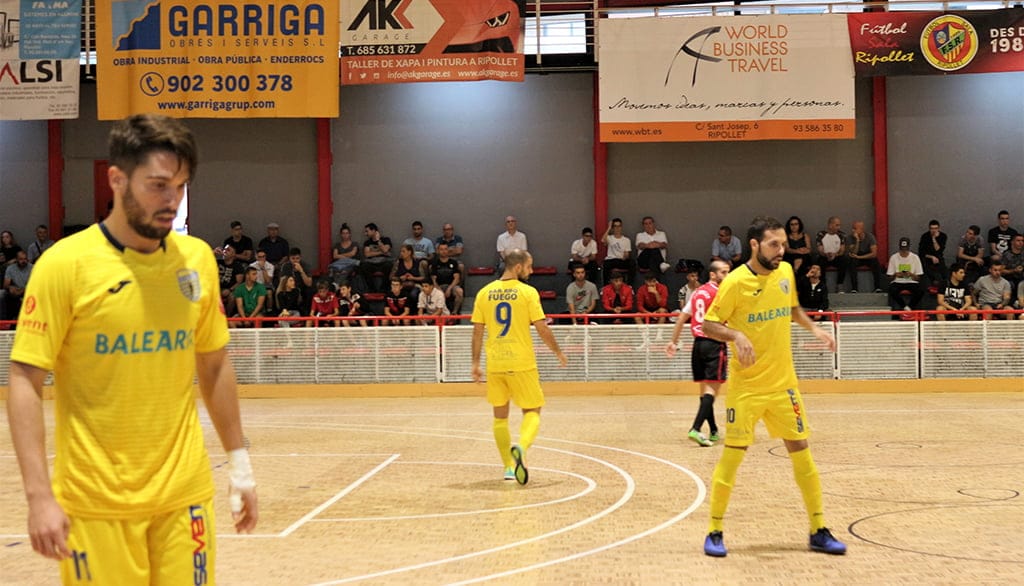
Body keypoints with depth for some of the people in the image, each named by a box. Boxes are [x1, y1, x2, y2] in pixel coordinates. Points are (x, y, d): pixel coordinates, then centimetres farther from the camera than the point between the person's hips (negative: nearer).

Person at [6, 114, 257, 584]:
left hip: (185, 493, 3)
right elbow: (24, 381, -9)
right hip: (95, 502, -3)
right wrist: (39, 495, -16)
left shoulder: (198, 258, 3)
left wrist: (238, 461, 12)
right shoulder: (65, 264, -9)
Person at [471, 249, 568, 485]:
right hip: (521, 363, -3)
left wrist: (475, 363, 12)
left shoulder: (484, 293, 4)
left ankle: (509, 467, 16)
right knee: (532, 412, 6)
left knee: (500, 416, 15)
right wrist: (559, 353, 6)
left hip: (495, 364, 4)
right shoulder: (527, 292, -6)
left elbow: (477, 331, 5)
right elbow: (542, 328, -8)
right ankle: (520, 447, -23)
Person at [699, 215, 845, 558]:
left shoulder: (786, 272, 3)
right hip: (746, 386, -5)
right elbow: (708, 325, -10)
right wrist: (737, 336, -27)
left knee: (800, 450, 6)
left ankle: (819, 532, 16)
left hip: (784, 383, 5)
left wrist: (815, 329, 6)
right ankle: (714, 532, 13)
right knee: (732, 454, -2)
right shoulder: (735, 282, -14)